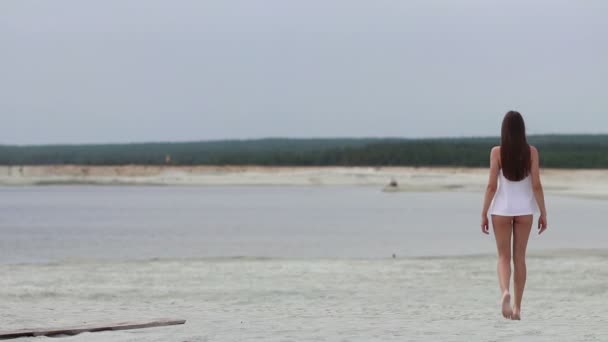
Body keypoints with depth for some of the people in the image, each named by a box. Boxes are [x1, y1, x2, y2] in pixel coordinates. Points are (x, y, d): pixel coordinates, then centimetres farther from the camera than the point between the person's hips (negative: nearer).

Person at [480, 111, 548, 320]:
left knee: (504, 256, 7)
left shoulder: (497, 152, -7)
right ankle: (517, 307, 11)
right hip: (524, 209, 1)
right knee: (519, 257, 10)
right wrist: (543, 213, 1)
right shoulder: (531, 152, -4)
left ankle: (505, 292, -22)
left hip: (502, 209, -1)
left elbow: (492, 186, -8)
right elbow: (536, 185, -6)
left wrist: (484, 214, -1)